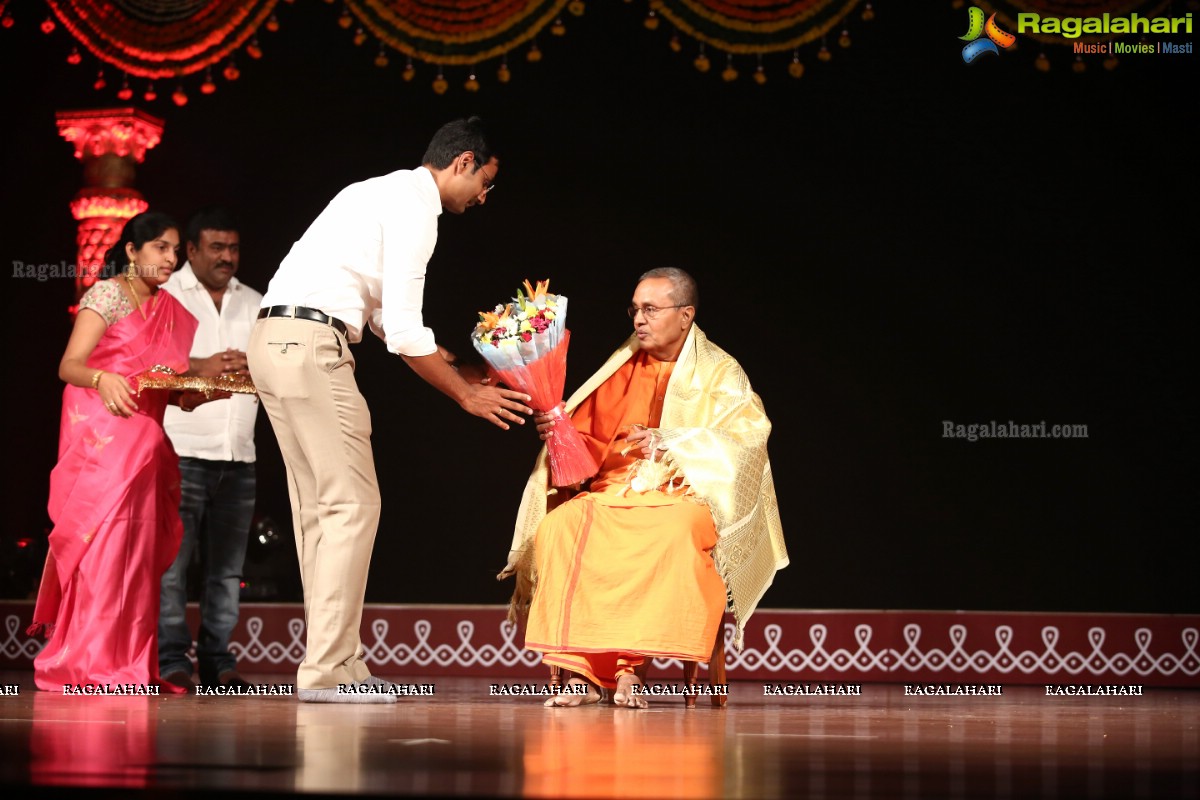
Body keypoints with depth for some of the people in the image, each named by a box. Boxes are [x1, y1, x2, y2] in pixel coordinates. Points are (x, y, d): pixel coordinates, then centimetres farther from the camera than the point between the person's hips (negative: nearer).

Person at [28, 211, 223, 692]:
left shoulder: (168, 311, 18)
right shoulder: (107, 295, -3)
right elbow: (69, 365, -13)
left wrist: (208, 389, -1)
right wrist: (101, 378, -33)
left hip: (145, 444, 7)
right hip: (101, 435, -7)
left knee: (137, 552, 4)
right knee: (104, 542, -13)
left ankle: (127, 665, 7)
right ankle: (88, 665, -12)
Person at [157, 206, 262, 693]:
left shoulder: (254, 304, 20)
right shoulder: (164, 296, 6)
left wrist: (252, 367, -7)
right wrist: (198, 368, -19)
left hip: (238, 455, 5)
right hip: (181, 451, -5)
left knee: (226, 567, 4)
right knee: (171, 560, -10)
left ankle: (217, 663, 7)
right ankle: (171, 661, -8)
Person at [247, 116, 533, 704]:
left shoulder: (388, 193, 23)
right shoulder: (416, 205, -8)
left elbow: (386, 317, 27)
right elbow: (403, 331, -14)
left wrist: (455, 369, 26)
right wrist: (466, 394, -4)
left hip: (274, 341, 10)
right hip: (312, 345, -10)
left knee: (320, 507, 11)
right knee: (351, 503, -9)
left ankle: (331, 662, 12)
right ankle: (327, 670, -10)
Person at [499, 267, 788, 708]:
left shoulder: (720, 374, 7)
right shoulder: (622, 369, 17)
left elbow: (741, 442, -8)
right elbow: (591, 444, 16)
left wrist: (670, 443, -18)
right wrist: (560, 429, -6)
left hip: (683, 497, -3)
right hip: (614, 491, 3)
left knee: (673, 533, -40)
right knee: (562, 523, -30)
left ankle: (631, 667, -38)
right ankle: (580, 671, -35)